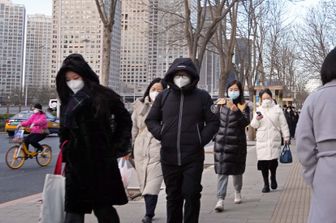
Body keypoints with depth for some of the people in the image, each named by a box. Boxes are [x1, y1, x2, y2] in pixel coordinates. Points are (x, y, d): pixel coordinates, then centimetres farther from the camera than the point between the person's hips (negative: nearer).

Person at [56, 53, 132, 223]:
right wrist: (66, 154, 11)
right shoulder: (67, 102, 9)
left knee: (103, 209, 5)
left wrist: (115, 146, -1)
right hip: (76, 166, 4)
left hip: (102, 164, -3)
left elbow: (124, 121, 4)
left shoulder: (105, 96, -5)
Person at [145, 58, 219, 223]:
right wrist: (160, 134, -2)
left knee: (192, 195, 0)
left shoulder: (202, 97, 3)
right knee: (173, 196, 12)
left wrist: (202, 139, -9)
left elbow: (213, 122, 4)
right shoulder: (163, 96, 8)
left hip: (193, 157, -2)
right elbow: (151, 120, 15)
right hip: (169, 156, 2)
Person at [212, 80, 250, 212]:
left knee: (236, 170, 12)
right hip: (221, 142, 1)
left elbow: (246, 122, -15)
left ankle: (237, 192, 39)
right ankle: (220, 200, -9)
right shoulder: (221, 104, 8)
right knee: (222, 171, -7)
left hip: (237, 143, -1)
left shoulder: (243, 106, 1)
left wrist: (235, 110, -26)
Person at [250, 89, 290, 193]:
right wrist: (257, 119, -13)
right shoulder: (259, 110, 12)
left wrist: (286, 137, 5)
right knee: (263, 162, -1)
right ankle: (266, 184, 11)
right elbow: (253, 125, 8)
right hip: (261, 140, 2)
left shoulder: (277, 109, 8)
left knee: (273, 161, -11)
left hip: (274, 139, -2)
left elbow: (283, 124, 9)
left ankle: (273, 178, 19)